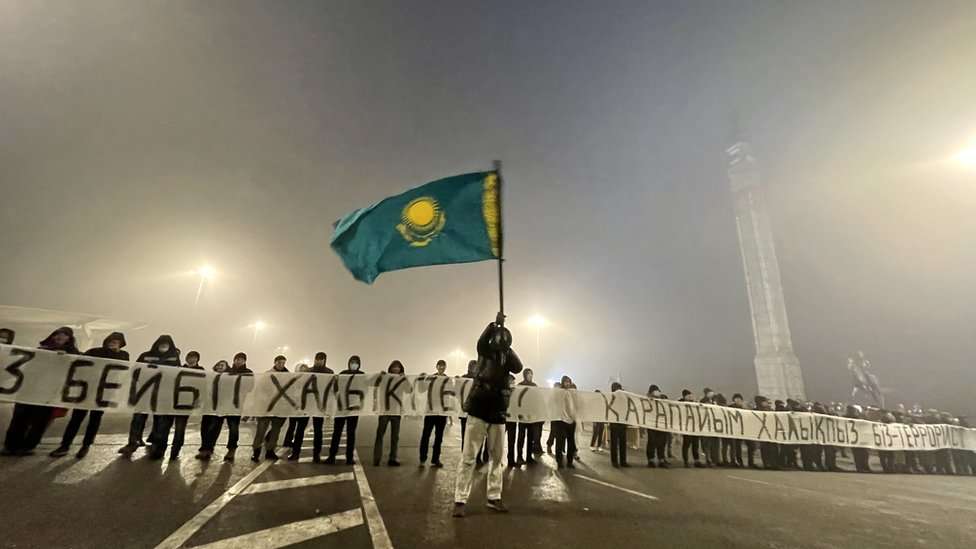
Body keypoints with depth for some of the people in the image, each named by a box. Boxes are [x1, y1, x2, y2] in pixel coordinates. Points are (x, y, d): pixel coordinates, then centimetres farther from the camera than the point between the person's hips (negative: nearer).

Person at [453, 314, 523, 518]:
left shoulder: (507, 358, 7)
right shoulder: (485, 352, -1)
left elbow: (518, 367, -11)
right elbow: (482, 340, -21)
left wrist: (506, 348, -13)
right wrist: (495, 324, -29)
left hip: (497, 413, 5)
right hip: (479, 410, -4)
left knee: (497, 457, 12)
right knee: (469, 456, -3)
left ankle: (494, 498, 24)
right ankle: (460, 500, 2)